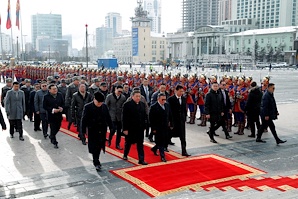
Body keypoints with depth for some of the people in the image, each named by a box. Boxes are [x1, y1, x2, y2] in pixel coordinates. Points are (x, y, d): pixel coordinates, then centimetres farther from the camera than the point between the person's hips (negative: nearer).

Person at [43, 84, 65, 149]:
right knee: (53, 129, -2)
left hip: (59, 115, 5)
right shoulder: (46, 97, -8)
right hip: (51, 115, -4)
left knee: (57, 128, 15)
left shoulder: (60, 95, 4)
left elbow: (63, 103, 11)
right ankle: (54, 142, 8)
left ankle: (51, 136, 43)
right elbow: (45, 106, -9)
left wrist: (62, 108, -10)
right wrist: (52, 110, -19)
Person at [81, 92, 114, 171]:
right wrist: (83, 131, -9)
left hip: (102, 131, 4)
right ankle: (96, 162, 7)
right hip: (93, 131, -4)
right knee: (94, 147, -1)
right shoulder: (88, 107, -11)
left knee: (99, 146, 13)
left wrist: (111, 127, 9)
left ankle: (96, 160, 30)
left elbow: (108, 118, 9)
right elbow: (84, 120, -8)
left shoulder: (104, 106, 1)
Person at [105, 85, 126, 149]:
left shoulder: (123, 97, 0)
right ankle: (109, 140, 24)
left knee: (119, 131, 7)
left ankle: (117, 144, 20)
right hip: (112, 117, -2)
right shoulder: (109, 96, -4)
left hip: (120, 117, 2)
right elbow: (106, 106, 0)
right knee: (112, 131, -5)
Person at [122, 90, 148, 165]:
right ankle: (125, 155, 36)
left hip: (140, 128, 4)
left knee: (140, 144, 3)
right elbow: (124, 118, -12)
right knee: (128, 142, 14)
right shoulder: (127, 105, -10)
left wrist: (144, 126, 5)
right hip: (130, 128, -4)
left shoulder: (142, 104, 6)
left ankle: (141, 160, 4)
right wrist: (125, 129, -14)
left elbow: (144, 116, 9)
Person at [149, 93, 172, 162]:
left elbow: (169, 115, 13)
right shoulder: (153, 107, -13)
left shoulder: (167, 105, 5)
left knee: (165, 142, 13)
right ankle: (162, 156, 10)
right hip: (158, 128, -6)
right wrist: (153, 129, -13)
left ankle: (154, 149, 38)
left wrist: (171, 124, 9)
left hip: (165, 127, 6)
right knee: (160, 142, 0)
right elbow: (151, 119, -12)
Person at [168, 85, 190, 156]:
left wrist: (184, 118, 6)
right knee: (170, 134, 10)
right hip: (173, 120, -4)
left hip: (181, 120, 4)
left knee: (183, 137, 3)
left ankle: (184, 151, 5)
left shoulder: (184, 99, 7)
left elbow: (185, 109, 13)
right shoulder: (171, 99, -10)